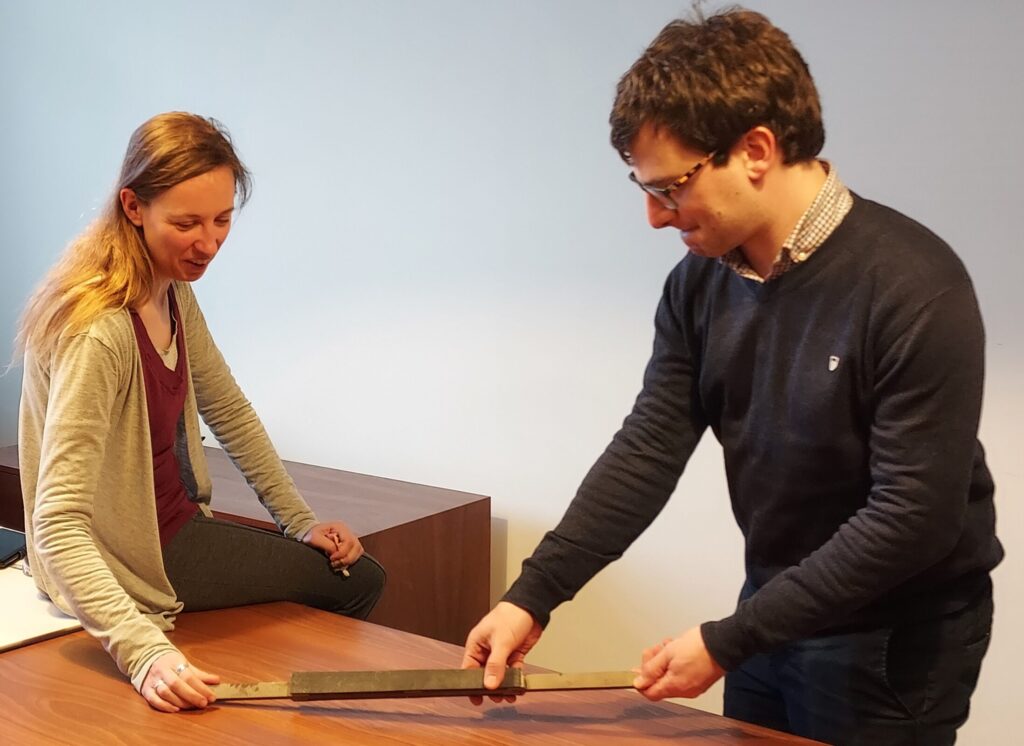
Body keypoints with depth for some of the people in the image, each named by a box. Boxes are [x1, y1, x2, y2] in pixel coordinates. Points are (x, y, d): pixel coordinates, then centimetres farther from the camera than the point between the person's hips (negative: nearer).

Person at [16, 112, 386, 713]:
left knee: (363, 575, 13)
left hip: (174, 522, 8)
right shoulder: (97, 334, -31)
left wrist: (301, 521, 6)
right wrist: (144, 652, -46)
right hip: (133, 557, -8)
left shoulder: (174, 293, -3)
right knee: (354, 582, -2)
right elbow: (58, 525, -36)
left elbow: (229, 412, 8)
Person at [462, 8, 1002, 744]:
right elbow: (647, 450, -4)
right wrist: (532, 596, -13)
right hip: (773, 611, 5)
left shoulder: (914, 289, -24)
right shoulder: (700, 283, -5)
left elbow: (913, 517, -24)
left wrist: (728, 641, -22)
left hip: (896, 641, -5)